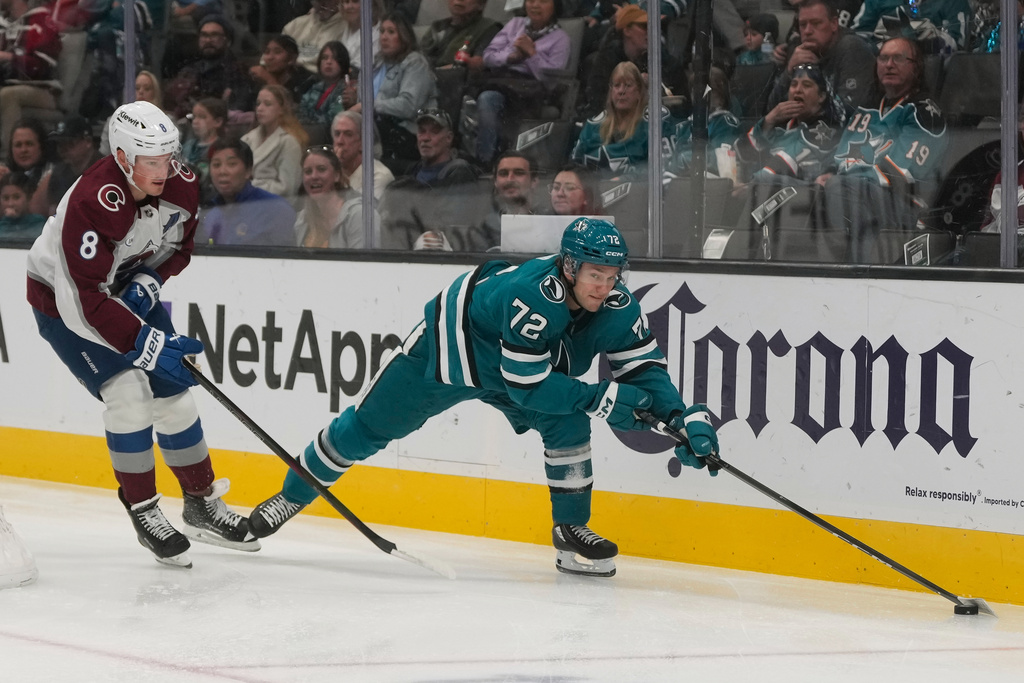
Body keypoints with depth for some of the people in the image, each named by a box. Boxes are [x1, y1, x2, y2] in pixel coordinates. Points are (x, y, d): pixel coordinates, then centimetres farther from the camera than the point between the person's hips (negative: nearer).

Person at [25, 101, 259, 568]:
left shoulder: (180, 187, -15)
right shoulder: (90, 205, -36)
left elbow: (180, 246, 6)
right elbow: (85, 301, -36)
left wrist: (150, 279, -14)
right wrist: (146, 344, -38)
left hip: (132, 295, 6)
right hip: (62, 300, -6)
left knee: (174, 394, 5)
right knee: (128, 393, -19)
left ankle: (203, 505, 21)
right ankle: (144, 512, -4)